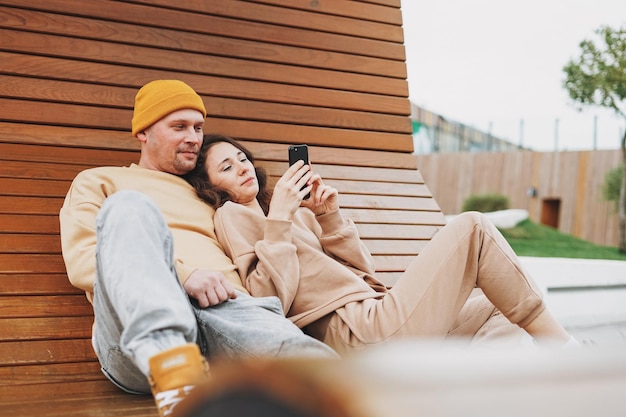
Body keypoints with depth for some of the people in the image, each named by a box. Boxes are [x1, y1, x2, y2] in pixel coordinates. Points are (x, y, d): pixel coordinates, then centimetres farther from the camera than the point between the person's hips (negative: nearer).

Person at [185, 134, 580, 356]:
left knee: (503, 314, 13)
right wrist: (279, 220, -14)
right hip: (359, 330, -9)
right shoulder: (232, 216, 3)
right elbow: (270, 299, -14)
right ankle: (562, 345, -3)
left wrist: (329, 216, 6)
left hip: (376, 312, 9)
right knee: (471, 227, -8)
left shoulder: (291, 212, 25)